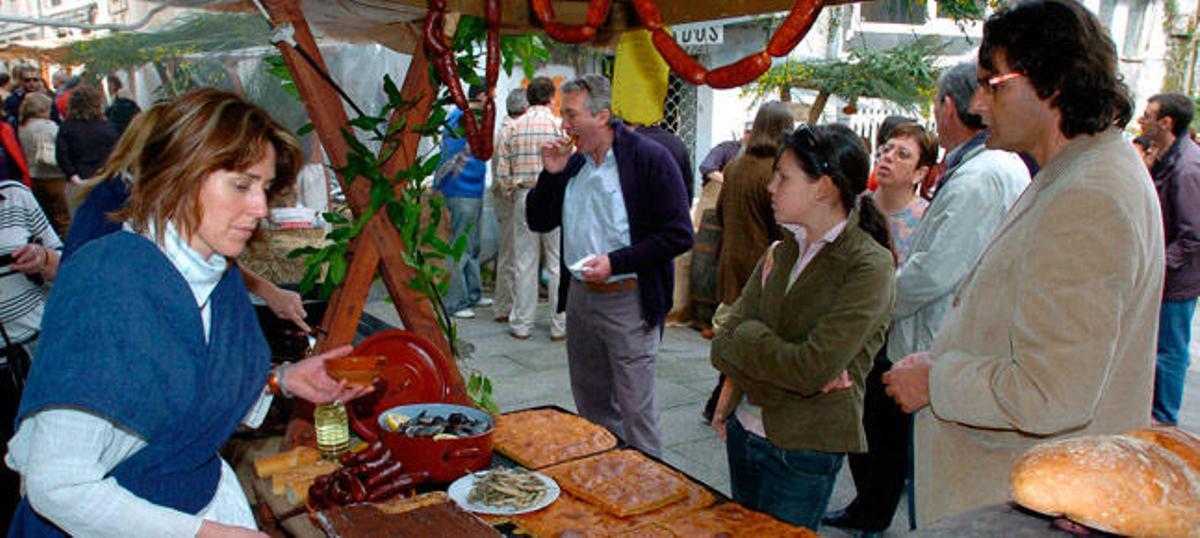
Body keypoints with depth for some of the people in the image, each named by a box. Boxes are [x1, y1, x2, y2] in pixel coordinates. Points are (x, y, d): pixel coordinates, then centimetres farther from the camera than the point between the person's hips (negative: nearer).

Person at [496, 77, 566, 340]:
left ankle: (521, 324, 14)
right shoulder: (559, 125, -5)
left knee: (524, 262, 8)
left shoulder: (515, 127, 4)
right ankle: (559, 325, 8)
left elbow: (503, 172, 4)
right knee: (558, 264, 4)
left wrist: (510, 197, 17)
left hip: (523, 196, 3)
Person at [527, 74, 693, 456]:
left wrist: (615, 262, -21)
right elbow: (538, 222, 12)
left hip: (628, 300, -7)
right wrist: (551, 174, -4)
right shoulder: (572, 161, 7)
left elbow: (679, 235, -15)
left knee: (635, 409, -1)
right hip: (579, 295, 7)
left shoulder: (649, 159, -13)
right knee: (590, 405, 19)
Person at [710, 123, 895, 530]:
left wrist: (747, 339, -10)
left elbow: (813, 369, -24)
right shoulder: (781, 253, 4)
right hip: (745, 430, 6)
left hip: (805, 450, -6)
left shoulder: (870, 265, -16)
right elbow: (727, 337, 1)